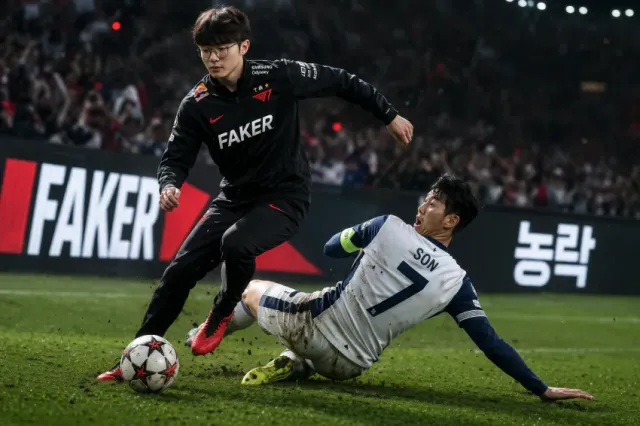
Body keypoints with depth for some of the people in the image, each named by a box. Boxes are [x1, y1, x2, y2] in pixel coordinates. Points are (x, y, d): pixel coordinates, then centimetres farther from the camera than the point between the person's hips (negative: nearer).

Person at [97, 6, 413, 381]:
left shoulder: (279, 77, -15)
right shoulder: (197, 105, -9)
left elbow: (342, 82, -4)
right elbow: (176, 158, -4)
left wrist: (389, 116, 3)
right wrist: (169, 185, -28)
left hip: (285, 196, -4)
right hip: (235, 198, 4)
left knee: (235, 242, -32)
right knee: (181, 269, -6)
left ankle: (223, 314, -1)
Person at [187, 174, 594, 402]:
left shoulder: (389, 226, -10)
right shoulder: (457, 282, -8)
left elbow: (332, 247, 8)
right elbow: (493, 345, -11)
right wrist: (543, 389, -5)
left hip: (312, 321, -1)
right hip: (349, 364, 2)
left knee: (251, 289, 25)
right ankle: (298, 364, 12)